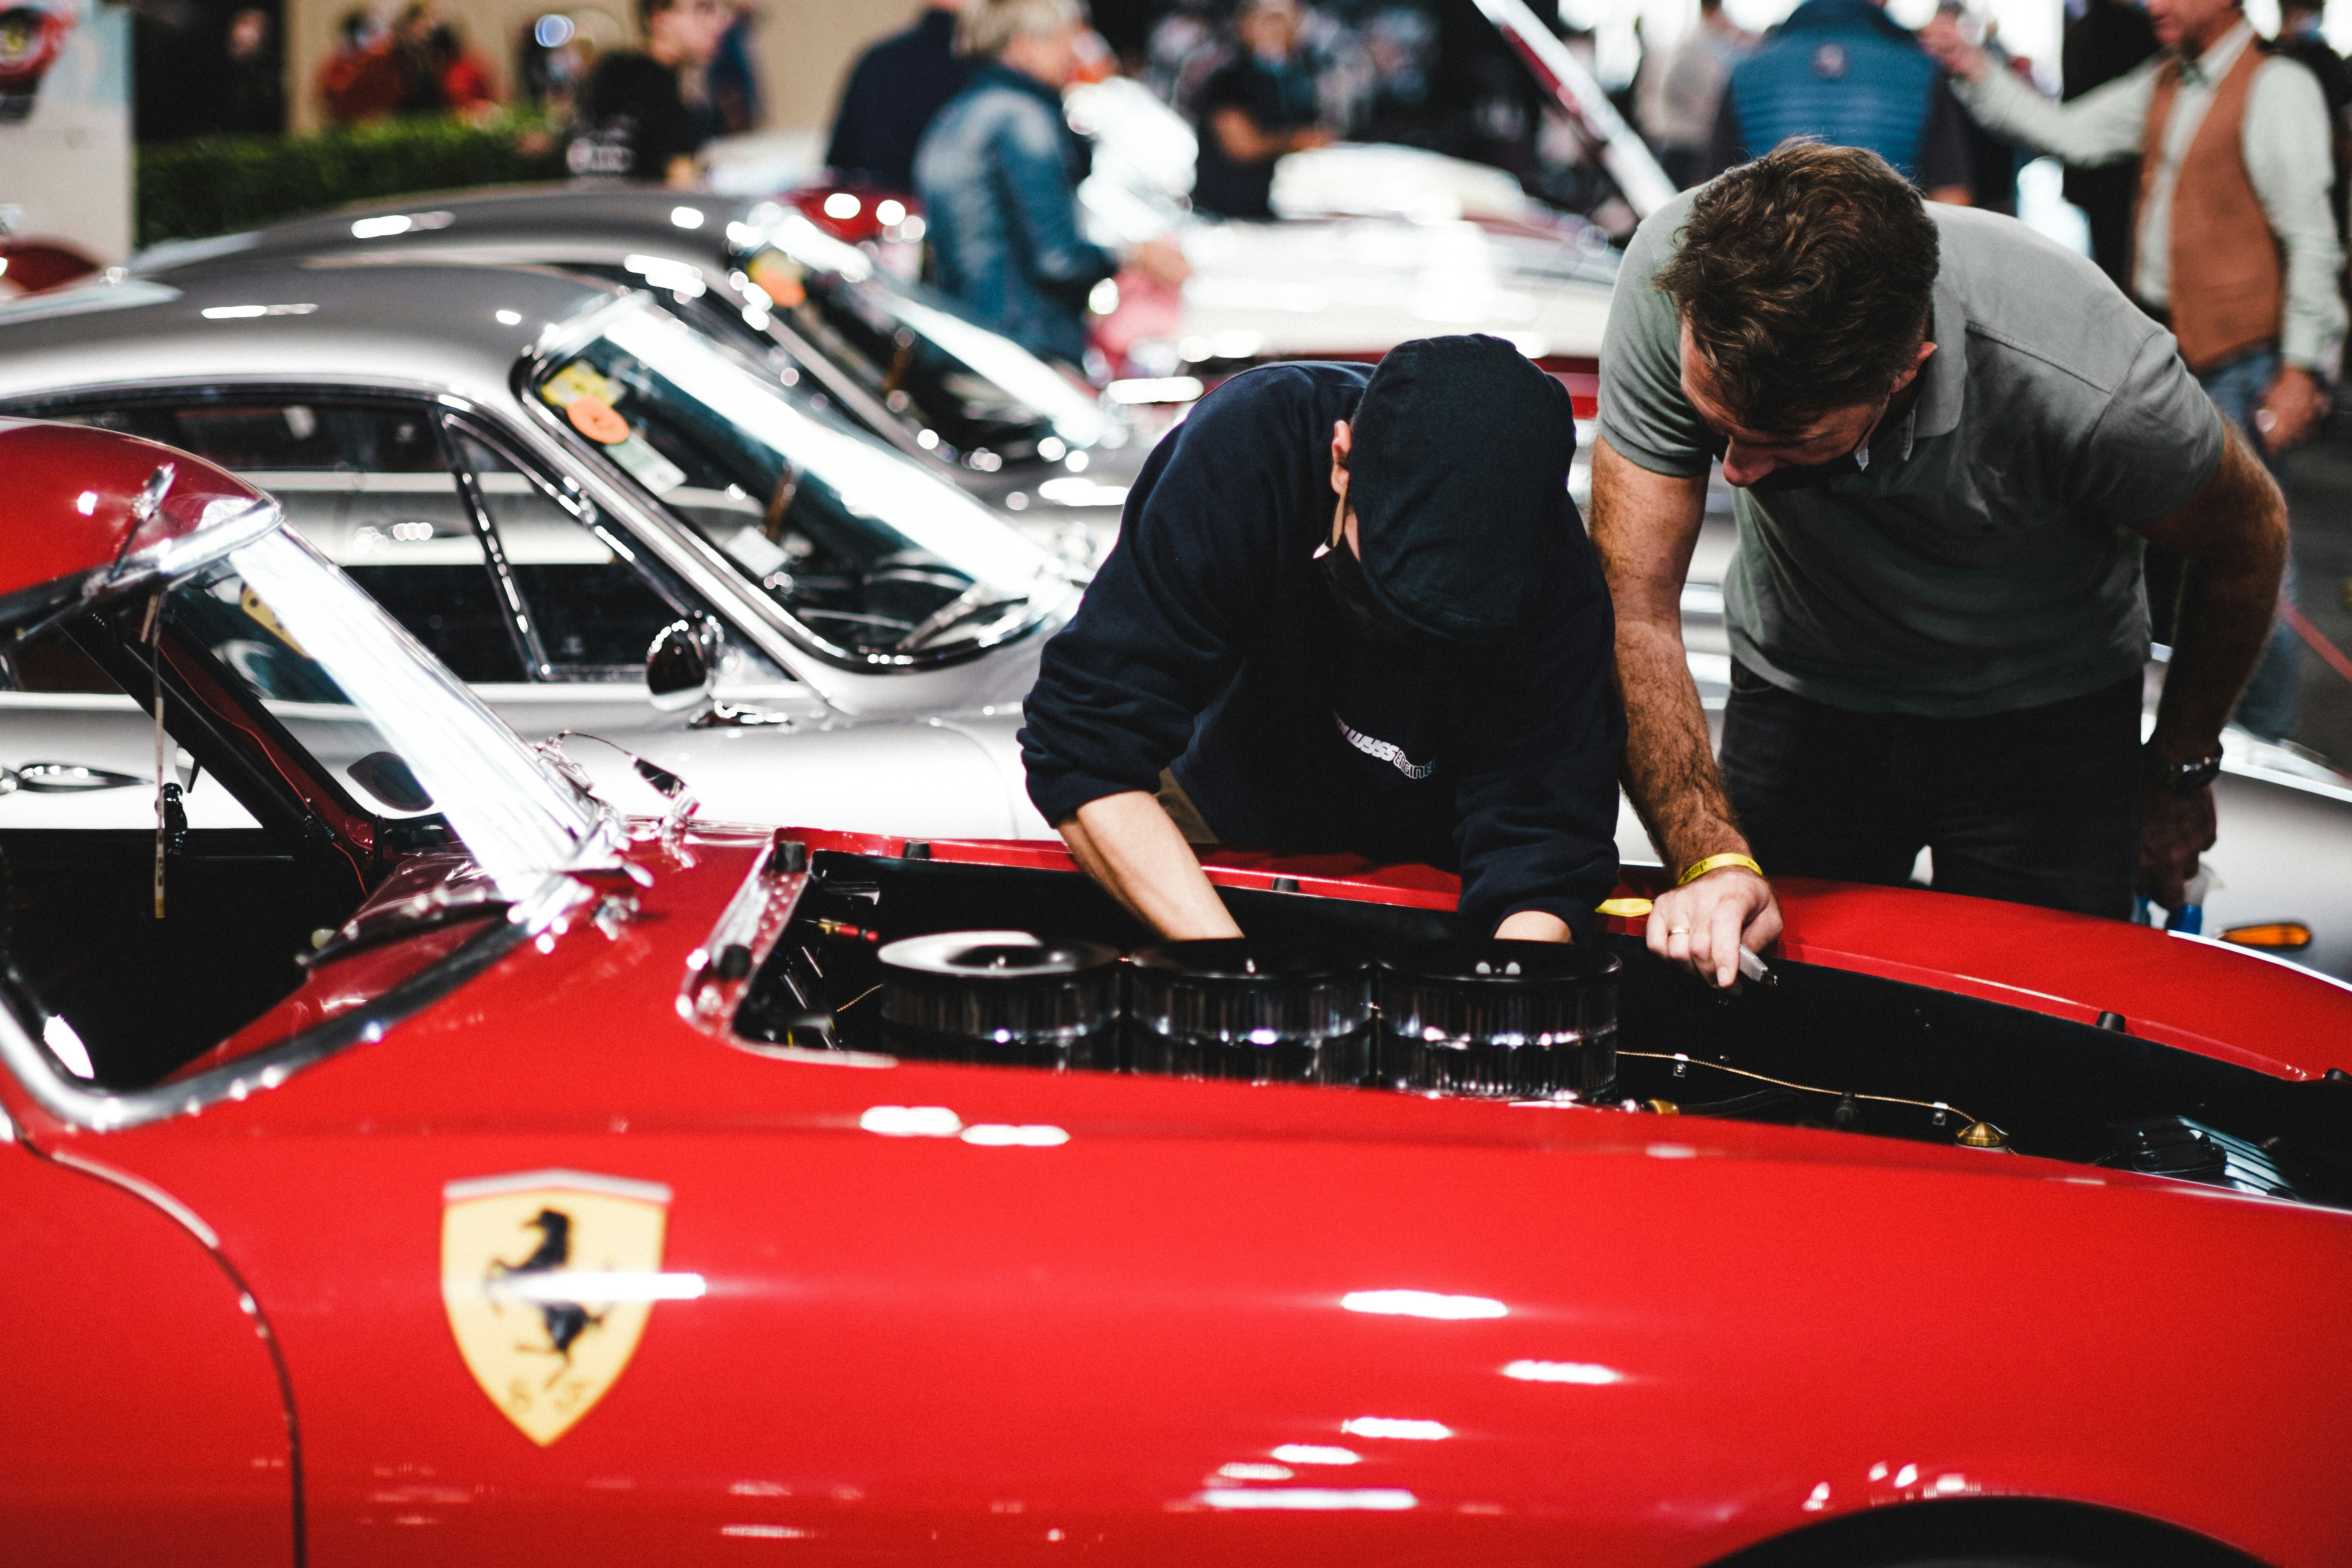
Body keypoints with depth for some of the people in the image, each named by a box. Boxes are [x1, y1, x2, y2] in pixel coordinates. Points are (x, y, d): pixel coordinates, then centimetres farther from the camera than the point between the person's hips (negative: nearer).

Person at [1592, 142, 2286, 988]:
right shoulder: (1673, 279, -33)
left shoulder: (2082, 384, -36)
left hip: (2044, 718, -1)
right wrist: (1711, 859, -39)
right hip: (1798, 692, 2)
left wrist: (2180, 769, 2)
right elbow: (1633, 605, -27)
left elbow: (2250, 537, -13)